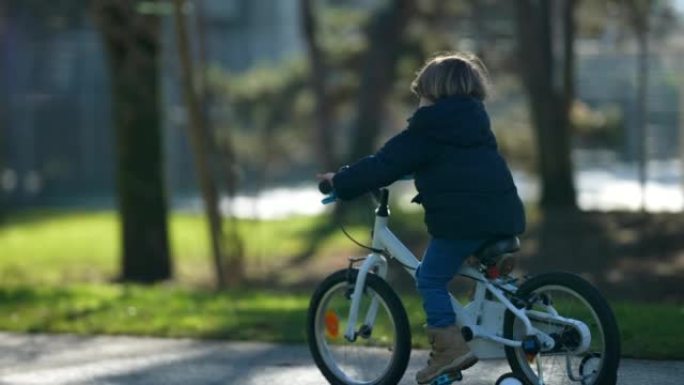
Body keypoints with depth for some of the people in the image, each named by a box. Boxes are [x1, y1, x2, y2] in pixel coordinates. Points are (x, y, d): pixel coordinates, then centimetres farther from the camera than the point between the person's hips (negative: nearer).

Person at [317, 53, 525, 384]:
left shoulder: (425, 134, 0)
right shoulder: (477, 123, 23)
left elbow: (383, 165, 0)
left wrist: (341, 182, 11)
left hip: (461, 217, -7)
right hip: (504, 213, 7)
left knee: (431, 279, 3)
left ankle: (450, 348, -6)